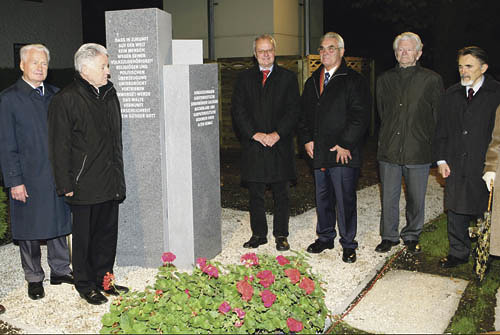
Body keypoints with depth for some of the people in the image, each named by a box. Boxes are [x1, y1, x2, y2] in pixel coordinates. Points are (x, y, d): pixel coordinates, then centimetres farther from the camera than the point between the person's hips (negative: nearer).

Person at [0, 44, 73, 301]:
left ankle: (60, 270, 29)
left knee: (59, 224, 14)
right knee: (29, 230, 7)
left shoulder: (55, 94, 9)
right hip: (29, 178, -4)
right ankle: (34, 279, 22)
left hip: (57, 175, 5)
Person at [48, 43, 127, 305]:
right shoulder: (66, 99, -12)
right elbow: (60, 147, -12)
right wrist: (66, 185, -13)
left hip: (110, 184, 7)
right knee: (84, 236, 6)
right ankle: (86, 285, 22)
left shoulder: (109, 94, 11)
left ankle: (104, 279, 30)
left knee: (108, 233, 15)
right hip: (84, 185, -7)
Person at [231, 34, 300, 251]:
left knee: (281, 193, 5)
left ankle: (281, 235, 16)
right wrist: (256, 134, -10)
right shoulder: (244, 79, 9)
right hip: (253, 144, 1)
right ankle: (258, 234, 19)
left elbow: (293, 110, -1)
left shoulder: (288, 78, 6)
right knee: (255, 194, 7)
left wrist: (276, 134, -12)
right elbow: (238, 110, 1)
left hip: (280, 144, -1)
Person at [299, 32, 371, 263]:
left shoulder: (354, 80, -4)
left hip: (343, 153, -6)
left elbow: (360, 116, -11)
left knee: (345, 200, 0)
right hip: (318, 153, 6)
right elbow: (304, 114, 19)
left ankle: (348, 244, 13)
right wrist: (306, 139, 4)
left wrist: (345, 144, -15)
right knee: (322, 198, 15)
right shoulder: (312, 82, 16)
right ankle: (325, 237, 29)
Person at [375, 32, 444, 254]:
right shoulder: (385, 80, 10)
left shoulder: (432, 80, -1)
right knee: (388, 198, 7)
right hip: (389, 151, 2)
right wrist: (386, 139, 13)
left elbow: (439, 117, 1)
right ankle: (389, 237, 23)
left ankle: (412, 237, 27)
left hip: (419, 152, -2)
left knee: (416, 199, 9)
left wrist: (431, 144, -1)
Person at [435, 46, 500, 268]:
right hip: (456, 164, 4)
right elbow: (442, 129, 13)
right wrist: (441, 159, 6)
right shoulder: (452, 94, 10)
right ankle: (458, 253, 24)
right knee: (456, 210, 10)